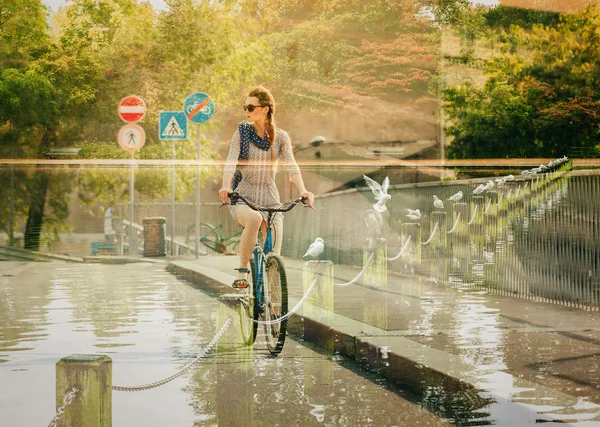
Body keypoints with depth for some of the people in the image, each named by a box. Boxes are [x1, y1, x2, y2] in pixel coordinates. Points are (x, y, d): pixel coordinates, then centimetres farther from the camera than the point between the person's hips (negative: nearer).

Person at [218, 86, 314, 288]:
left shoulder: (280, 137, 3)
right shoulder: (242, 133, 1)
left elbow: (291, 165, -11)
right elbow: (231, 162, -14)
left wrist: (303, 191, -30)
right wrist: (225, 187, -33)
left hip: (270, 199, 2)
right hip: (243, 197, -2)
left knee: (274, 254, -8)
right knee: (254, 218, -37)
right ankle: (242, 272, -24)